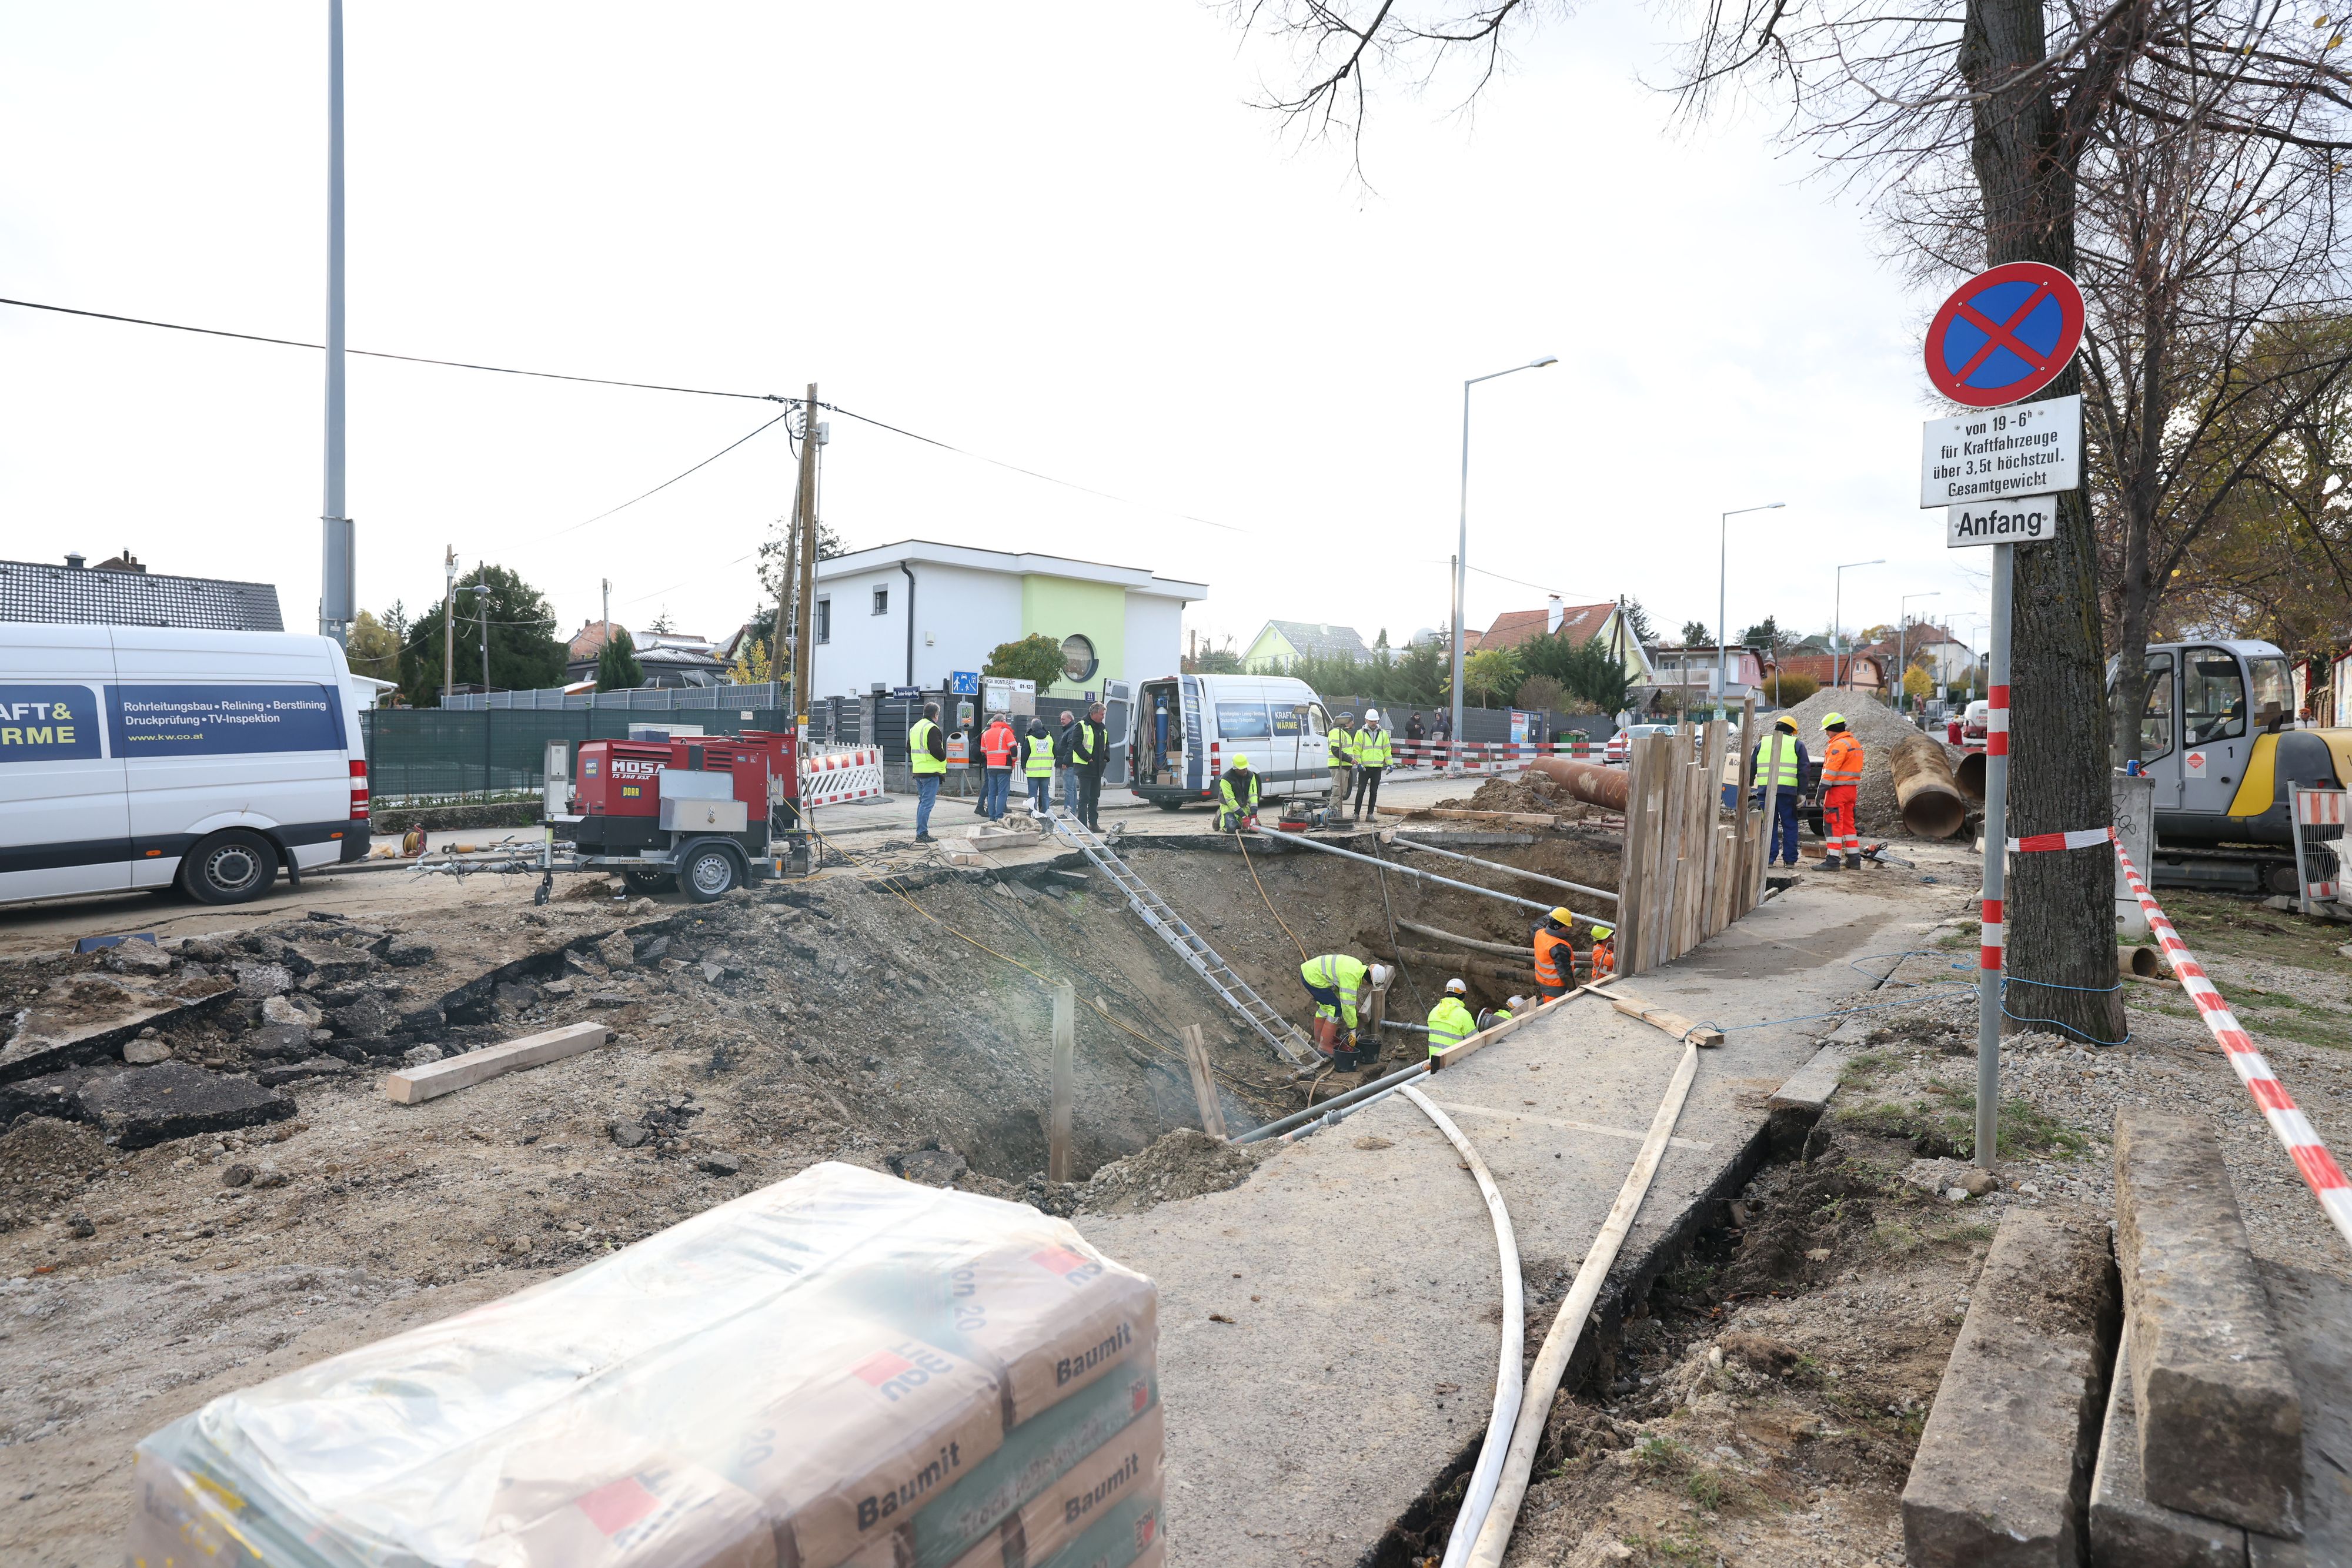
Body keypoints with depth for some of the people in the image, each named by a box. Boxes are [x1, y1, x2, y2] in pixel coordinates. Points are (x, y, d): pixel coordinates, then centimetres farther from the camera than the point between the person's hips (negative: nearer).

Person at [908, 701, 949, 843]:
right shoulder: (932, 729, -13)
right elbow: (936, 750, -21)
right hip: (931, 772, -9)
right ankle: (922, 834, -8)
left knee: (922, 802, 17)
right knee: (927, 803, -7)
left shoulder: (914, 727, 16)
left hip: (917, 771, 9)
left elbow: (909, 749, 21)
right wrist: (943, 758, -3)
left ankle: (920, 833, 20)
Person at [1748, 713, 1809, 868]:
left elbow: (1751, 768, 14)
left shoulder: (1762, 743, 14)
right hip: (1788, 790, -1)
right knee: (1789, 825, 7)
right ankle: (1790, 859, 9)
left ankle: (1769, 858, 2)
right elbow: (1803, 770, 3)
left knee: (1768, 824, 5)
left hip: (1765, 790, 1)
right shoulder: (1797, 745, 8)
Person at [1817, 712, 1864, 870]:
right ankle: (1854, 859, 20)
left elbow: (1830, 771, -21)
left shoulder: (1839, 744, -16)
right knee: (1848, 823, 16)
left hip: (1838, 790, -10)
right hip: (1852, 789, 10)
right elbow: (1855, 769, 20)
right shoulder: (1855, 743, 17)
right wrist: (1857, 790, 22)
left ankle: (1833, 861, -10)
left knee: (1833, 824, -8)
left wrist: (1821, 791, -20)